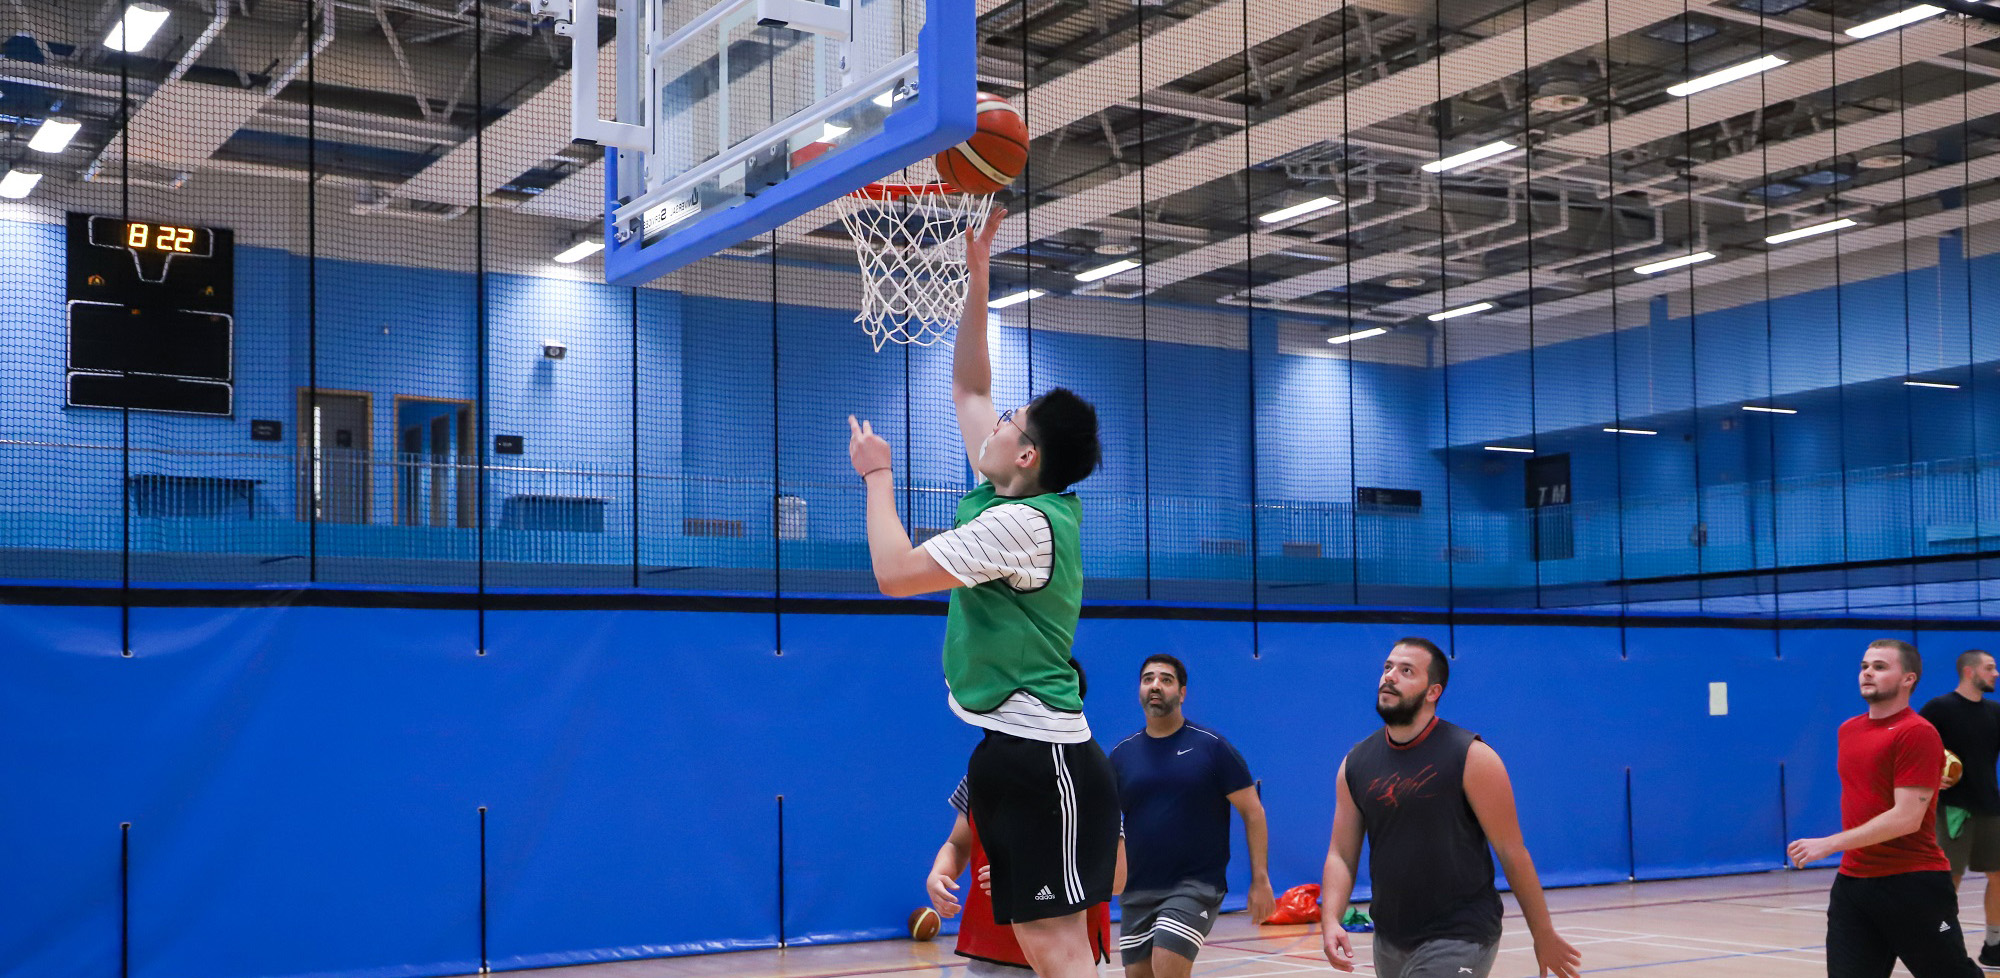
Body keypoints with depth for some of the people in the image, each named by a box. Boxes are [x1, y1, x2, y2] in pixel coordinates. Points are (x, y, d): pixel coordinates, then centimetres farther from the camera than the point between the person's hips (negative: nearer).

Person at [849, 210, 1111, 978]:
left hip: (1041, 757, -9)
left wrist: (877, 475, -4)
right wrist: (977, 278, 16)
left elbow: (895, 573, -18)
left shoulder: (1021, 523, -16)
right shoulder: (1017, 501, 10)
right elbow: (968, 387, 20)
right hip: (1013, 750, 9)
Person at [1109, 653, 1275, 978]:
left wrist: (1260, 880, -7)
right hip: (1137, 890, 4)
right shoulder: (1121, 754, 7)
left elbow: (1252, 812, -1)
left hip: (1196, 885, -4)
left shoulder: (1212, 747, -2)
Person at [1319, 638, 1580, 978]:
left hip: (1458, 939, -5)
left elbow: (1512, 852, -8)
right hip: (1389, 941, 6)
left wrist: (1543, 935, -4)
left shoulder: (1471, 757, -11)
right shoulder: (1355, 763, 3)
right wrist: (1330, 920, -12)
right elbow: (1341, 854, 4)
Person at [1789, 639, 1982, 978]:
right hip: (1852, 882, 7)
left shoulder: (1918, 733, -13)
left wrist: (1829, 844, -22)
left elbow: (1907, 818, -20)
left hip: (1913, 885, -7)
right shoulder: (1848, 730, 12)